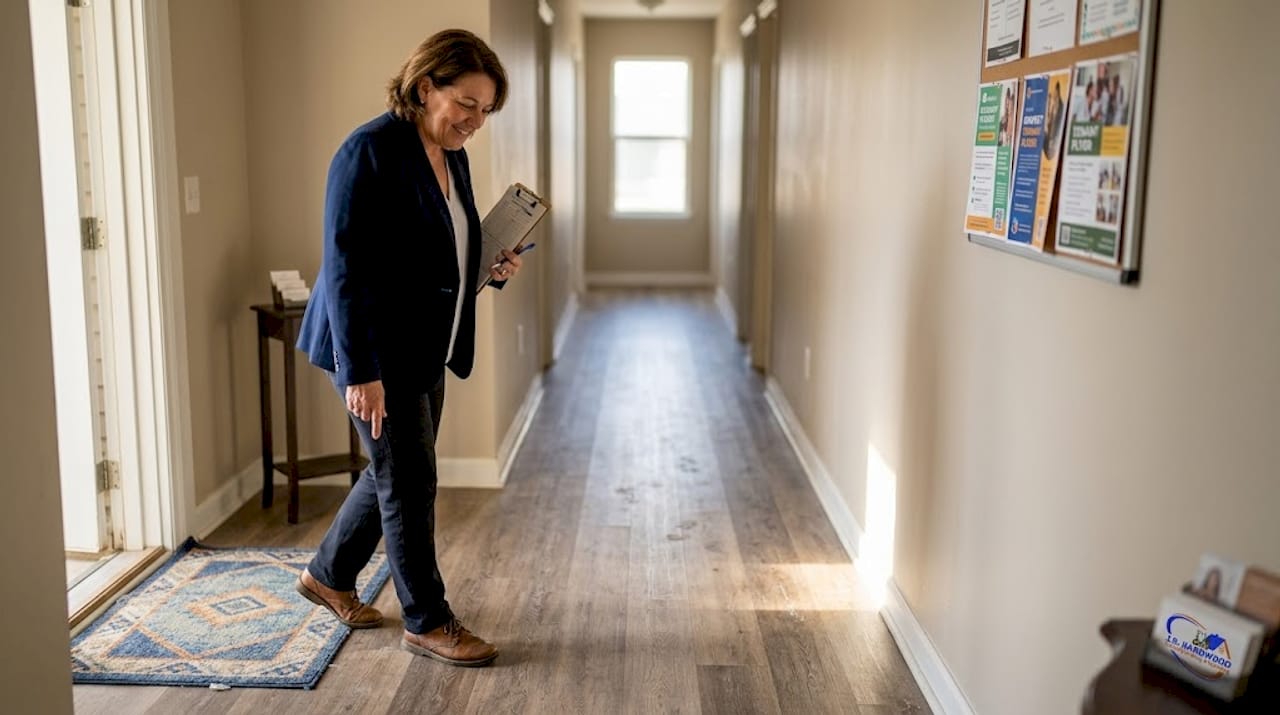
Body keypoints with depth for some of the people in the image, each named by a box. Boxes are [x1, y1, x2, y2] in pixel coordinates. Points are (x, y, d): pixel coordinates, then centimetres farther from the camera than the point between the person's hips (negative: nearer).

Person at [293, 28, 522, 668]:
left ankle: (327, 575, 38)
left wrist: (491, 269, -1)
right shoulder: (370, 152, -19)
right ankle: (427, 623, 17)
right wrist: (360, 371, -24)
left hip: (423, 349, 9)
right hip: (373, 351, -9)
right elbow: (344, 267, -21)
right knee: (409, 481, 1)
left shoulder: (452, 156, 7)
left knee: (394, 472, 18)